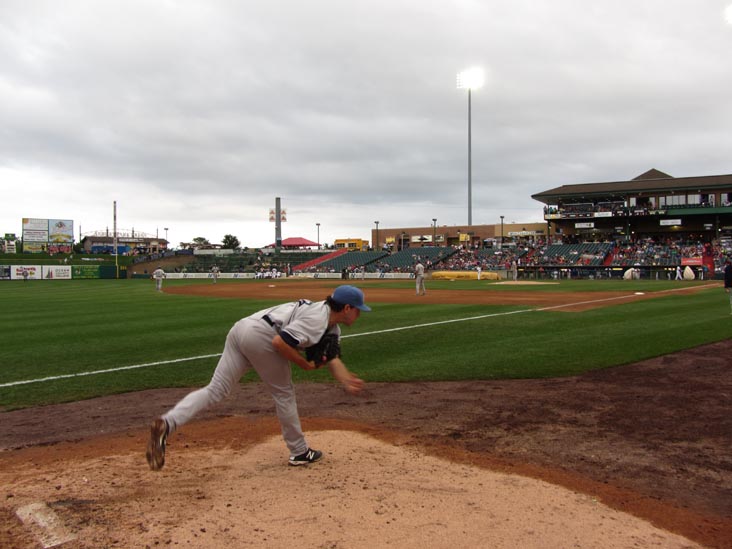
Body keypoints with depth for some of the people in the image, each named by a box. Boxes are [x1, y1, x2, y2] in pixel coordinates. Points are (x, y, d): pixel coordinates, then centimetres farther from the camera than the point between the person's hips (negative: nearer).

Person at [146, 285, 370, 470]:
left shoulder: (332, 327, 19)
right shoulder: (317, 318, -11)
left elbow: (331, 358, 17)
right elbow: (279, 342, -19)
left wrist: (347, 382, 1)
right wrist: (305, 364, -8)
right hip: (260, 335, -9)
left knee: (215, 390, 2)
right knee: (284, 393, 8)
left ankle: (167, 423, -13)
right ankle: (299, 452, 21)